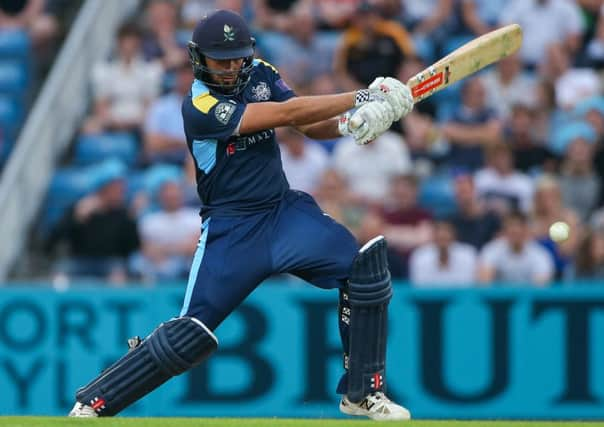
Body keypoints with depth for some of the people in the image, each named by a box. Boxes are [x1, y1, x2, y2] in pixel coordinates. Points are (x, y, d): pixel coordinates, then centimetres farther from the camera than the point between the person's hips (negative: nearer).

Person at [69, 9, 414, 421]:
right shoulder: (198, 107, -19)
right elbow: (287, 114, -25)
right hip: (231, 229, -5)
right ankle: (90, 406, 5)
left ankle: (363, 392, -4)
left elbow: (310, 126, -1)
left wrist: (349, 123, -25)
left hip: (286, 211, 6)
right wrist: (363, 99, -27)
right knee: (190, 335, -11)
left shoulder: (259, 75, 2)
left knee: (364, 263, -16)